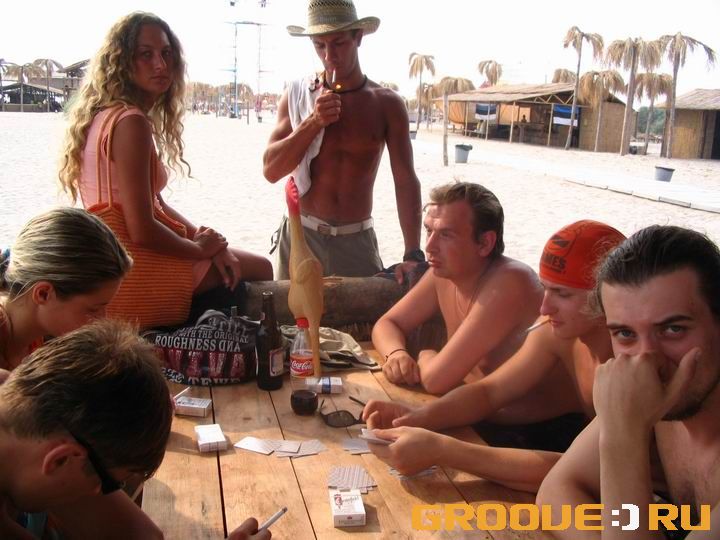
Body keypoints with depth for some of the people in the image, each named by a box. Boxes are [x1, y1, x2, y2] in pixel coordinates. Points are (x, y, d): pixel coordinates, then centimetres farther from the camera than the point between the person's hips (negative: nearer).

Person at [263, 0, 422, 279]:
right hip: (300, 234, 1)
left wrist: (413, 255, -16)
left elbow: (405, 182, -7)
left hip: (357, 240, -1)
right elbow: (270, 170, -4)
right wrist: (313, 122, -16)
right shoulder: (297, 95, 0)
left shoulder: (386, 104, -4)